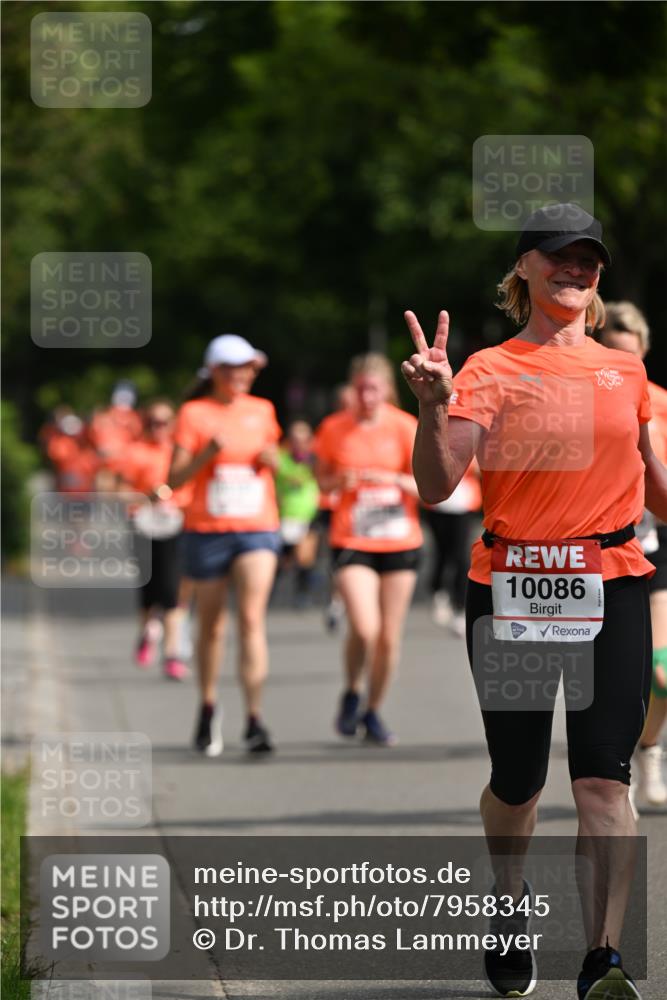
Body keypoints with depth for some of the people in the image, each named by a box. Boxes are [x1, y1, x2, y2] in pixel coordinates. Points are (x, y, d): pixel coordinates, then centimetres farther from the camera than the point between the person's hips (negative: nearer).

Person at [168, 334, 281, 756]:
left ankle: (255, 720, -20)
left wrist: (272, 460, -1)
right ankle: (208, 711, 29)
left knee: (252, 618, -15)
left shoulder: (262, 411, 9)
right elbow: (175, 478, -5)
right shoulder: (194, 413, -1)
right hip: (207, 531, -1)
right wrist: (207, 453, -21)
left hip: (258, 530, 1)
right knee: (212, 626, 9)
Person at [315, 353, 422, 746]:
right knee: (364, 628, -18)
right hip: (352, 541, -1)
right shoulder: (334, 429, 0)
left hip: (400, 542, 1)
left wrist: (393, 479, -21)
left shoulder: (405, 427, -3)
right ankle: (352, 692, 10)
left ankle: (373, 711, 22)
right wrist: (340, 480, -10)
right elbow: (322, 479, 12)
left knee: (389, 636, 4)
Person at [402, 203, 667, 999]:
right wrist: (432, 405, -26)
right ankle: (510, 904, 39)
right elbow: (436, 486, -12)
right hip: (510, 588, -1)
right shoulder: (491, 371, -1)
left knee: (603, 777, -13)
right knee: (517, 782, 9)